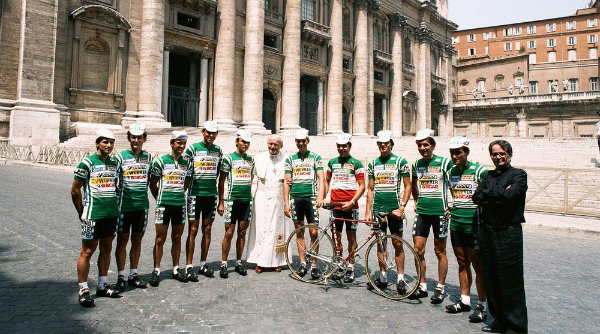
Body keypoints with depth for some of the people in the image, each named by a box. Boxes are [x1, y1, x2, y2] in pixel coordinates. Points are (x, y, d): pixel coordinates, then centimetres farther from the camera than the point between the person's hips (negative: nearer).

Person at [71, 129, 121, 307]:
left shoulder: (115, 163, 10)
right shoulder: (87, 163, -7)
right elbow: (75, 190, -3)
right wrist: (82, 213, 0)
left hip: (111, 214, 6)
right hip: (93, 215, -6)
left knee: (106, 249, 13)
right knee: (87, 252, -1)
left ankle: (102, 286, 24)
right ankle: (83, 291, 9)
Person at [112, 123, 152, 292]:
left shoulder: (148, 156, 8)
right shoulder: (121, 156, -4)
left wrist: (143, 190, 12)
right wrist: (119, 195, -6)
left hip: (142, 205, 3)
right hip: (124, 206, -3)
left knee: (137, 240, 12)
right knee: (122, 241, 5)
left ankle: (133, 275, 24)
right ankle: (121, 277, 16)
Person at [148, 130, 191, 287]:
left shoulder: (186, 162, 9)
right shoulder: (160, 161, -3)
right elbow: (153, 184, 3)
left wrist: (178, 195, 13)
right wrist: (160, 199, 9)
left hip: (180, 204, 4)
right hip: (163, 205, -4)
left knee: (177, 238, 11)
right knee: (160, 239, 1)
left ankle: (176, 269, 21)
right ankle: (156, 271, 13)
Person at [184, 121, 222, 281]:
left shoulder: (218, 151, 11)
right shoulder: (193, 148, -2)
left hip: (211, 195, 4)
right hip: (195, 194, -4)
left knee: (207, 230, 9)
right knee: (193, 230, -2)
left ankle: (203, 264, 19)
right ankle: (189, 267, 6)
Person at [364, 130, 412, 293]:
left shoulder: (401, 161, 0)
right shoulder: (373, 163, 10)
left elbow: (408, 186, -1)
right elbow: (371, 189, 11)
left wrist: (401, 208, -11)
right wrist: (368, 211, 5)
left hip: (394, 209, -3)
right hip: (377, 209, 3)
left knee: (398, 245, 2)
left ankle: (400, 279, 13)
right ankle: (383, 277, 20)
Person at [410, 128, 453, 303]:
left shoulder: (444, 162, -7)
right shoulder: (416, 164, 9)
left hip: (439, 212, -4)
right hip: (421, 212, 4)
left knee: (440, 251, 6)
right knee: (418, 250, 4)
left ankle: (440, 288, 19)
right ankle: (422, 286, 19)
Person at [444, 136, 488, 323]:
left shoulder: (480, 172, -10)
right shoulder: (451, 172, 10)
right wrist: (451, 208, 11)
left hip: (474, 226, -6)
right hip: (456, 225, 6)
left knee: (478, 266, 2)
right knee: (462, 264, 15)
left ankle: (482, 306, 14)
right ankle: (464, 300, 26)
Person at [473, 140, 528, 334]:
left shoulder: (518, 175, -1)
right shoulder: (488, 176, 16)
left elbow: (510, 195, -20)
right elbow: (476, 197, 0)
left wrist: (488, 194, -6)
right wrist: (499, 198, -12)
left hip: (508, 234, -6)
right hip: (486, 232, 6)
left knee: (510, 282, 1)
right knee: (490, 280, 12)